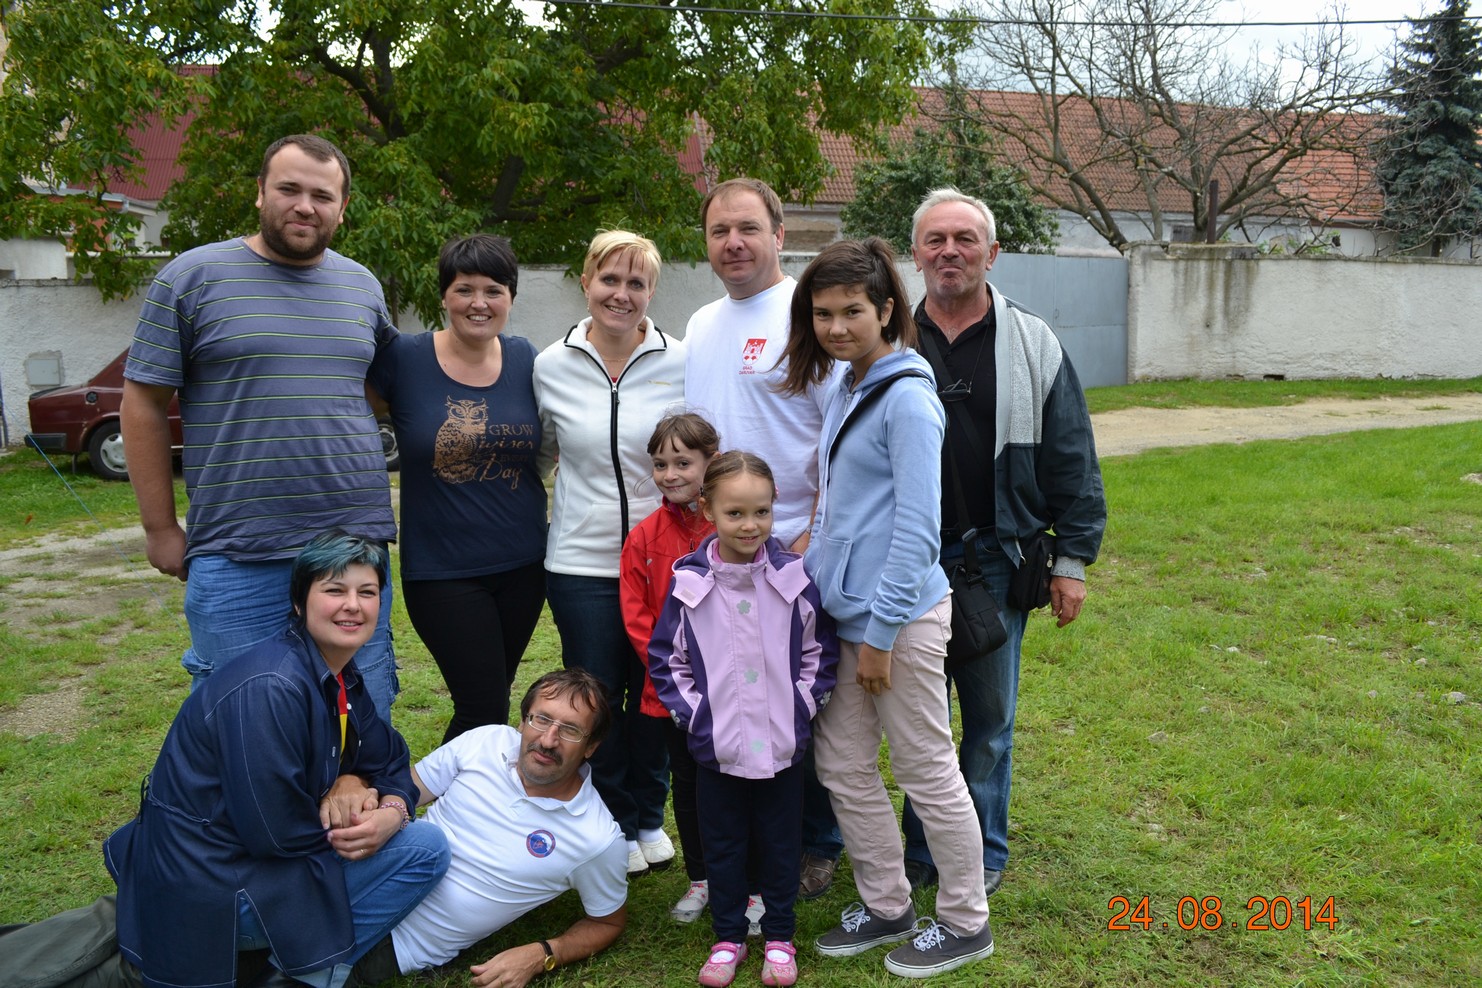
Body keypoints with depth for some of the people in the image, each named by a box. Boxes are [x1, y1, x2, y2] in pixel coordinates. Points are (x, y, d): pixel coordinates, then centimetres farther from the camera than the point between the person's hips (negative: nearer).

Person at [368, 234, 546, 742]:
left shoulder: (524, 359, 2)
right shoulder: (403, 358, -9)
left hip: (522, 565, 4)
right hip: (442, 569, -4)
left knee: (489, 701, 16)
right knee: (485, 708, -5)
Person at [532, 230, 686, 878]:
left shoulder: (680, 362, -3)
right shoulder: (552, 365, 0)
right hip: (582, 561, 0)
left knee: (656, 695, 11)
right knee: (598, 699, 8)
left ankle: (649, 817, 34)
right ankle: (615, 824, 31)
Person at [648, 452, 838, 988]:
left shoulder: (796, 578, -8)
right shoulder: (689, 583, -8)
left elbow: (820, 652, 2)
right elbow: (666, 659, 1)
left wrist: (803, 705, -5)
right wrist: (692, 714, -5)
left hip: (782, 744, 0)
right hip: (716, 746, 0)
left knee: (781, 843, 14)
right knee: (722, 845, 14)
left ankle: (779, 937, 33)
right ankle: (728, 937, 33)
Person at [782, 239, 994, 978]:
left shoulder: (906, 397, -16)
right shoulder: (847, 389, 11)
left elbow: (917, 527, -19)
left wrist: (881, 630, -17)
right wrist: (816, 554, 12)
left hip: (898, 616, -9)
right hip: (844, 610, 9)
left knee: (927, 773, 6)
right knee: (843, 769, 15)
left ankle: (965, 923, 26)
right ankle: (886, 907, 33)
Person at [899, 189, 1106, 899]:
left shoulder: (1033, 346, 1)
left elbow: (1071, 461, 2)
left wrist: (1072, 560, -1)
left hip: (996, 559, 0)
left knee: (990, 714, 10)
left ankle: (983, 851, 28)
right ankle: (922, 850, 27)